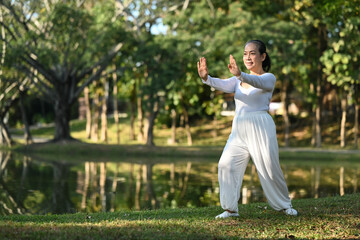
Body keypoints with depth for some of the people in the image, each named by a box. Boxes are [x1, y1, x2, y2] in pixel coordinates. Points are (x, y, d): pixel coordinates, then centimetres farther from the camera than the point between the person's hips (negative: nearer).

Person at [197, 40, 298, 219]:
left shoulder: (269, 78, 0)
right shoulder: (238, 81, 16)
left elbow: (257, 82, -24)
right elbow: (223, 85, -4)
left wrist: (240, 75, -45)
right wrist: (206, 78, -27)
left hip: (260, 127, -5)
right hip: (239, 129, 5)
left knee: (269, 168, -2)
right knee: (226, 164, -9)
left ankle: (284, 205, 19)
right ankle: (230, 209, -2)